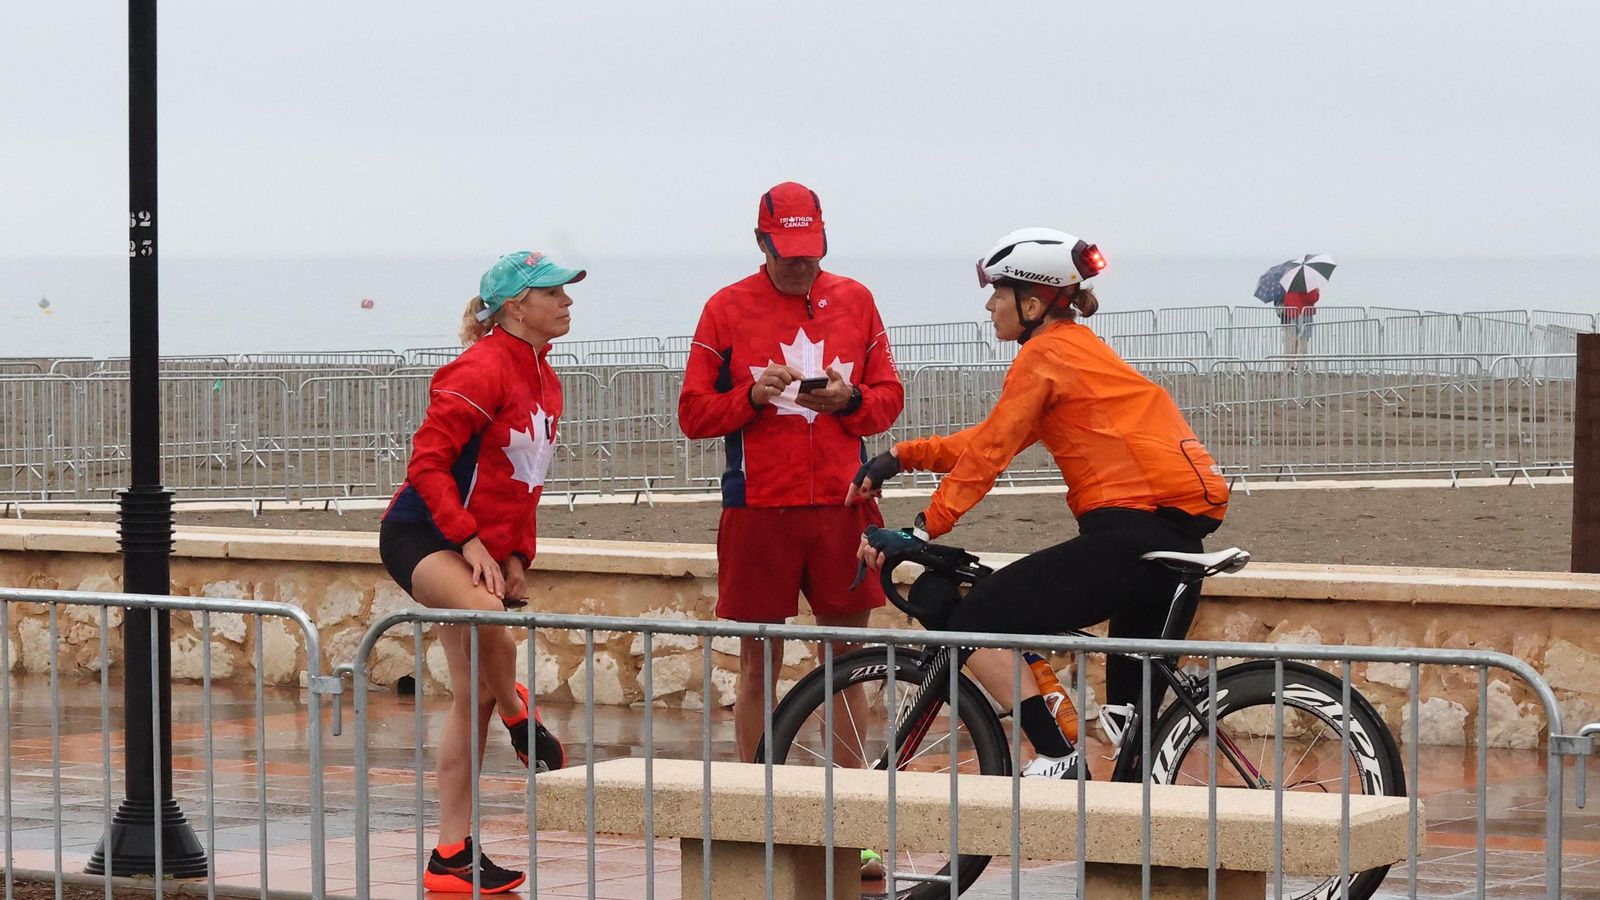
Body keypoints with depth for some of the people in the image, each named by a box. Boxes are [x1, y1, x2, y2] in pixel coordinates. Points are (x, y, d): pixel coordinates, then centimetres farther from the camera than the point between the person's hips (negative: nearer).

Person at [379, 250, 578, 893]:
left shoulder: (543, 380, 12)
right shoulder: (482, 370, -15)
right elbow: (427, 462, -19)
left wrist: (516, 556, 9)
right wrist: (471, 541, -24)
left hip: (484, 550, 9)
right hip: (422, 535, -9)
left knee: (473, 698, 7)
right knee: (486, 614, -39)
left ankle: (453, 855, 11)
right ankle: (520, 719, -9)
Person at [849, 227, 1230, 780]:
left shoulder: (1045, 355, -5)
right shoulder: (1080, 348, 23)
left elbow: (989, 451, -10)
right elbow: (992, 440, 25)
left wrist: (923, 529, -9)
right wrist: (902, 457, 20)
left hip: (1130, 532, -10)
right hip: (1176, 532, 10)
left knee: (975, 622, -5)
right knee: (1131, 721, 17)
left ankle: (1056, 759, -10)